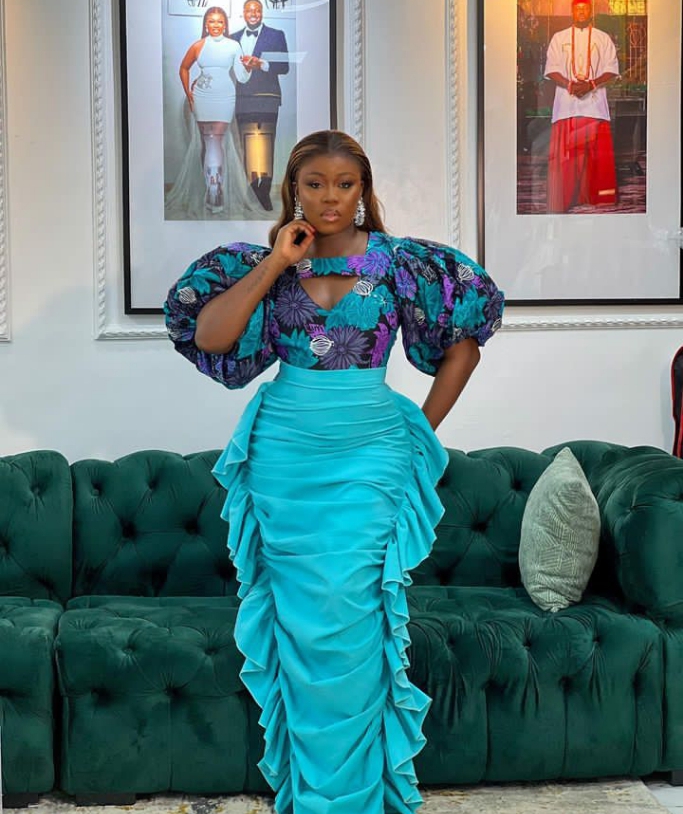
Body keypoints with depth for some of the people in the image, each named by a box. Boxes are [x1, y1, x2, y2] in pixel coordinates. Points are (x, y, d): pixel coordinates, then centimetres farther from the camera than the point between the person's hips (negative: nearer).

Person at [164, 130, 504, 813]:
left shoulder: (399, 263, 1)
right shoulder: (266, 261, 5)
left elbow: (464, 343, 7)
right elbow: (209, 336, -9)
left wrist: (423, 428, 5)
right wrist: (277, 263, -10)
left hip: (368, 459, -2)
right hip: (285, 459, 2)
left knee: (350, 622, -5)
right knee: (299, 624, 6)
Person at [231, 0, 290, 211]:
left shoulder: (276, 35, 10)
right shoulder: (234, 39, 21)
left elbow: (284, 67, 1)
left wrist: (261, 64, -13)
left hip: (266, 98, -3)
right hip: (242, 98, 3)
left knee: (264, 144, -13)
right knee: (247, 145, -3)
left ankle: (265, 192, -14)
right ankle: (255, 193, -1)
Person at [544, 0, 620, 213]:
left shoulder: (603, 39, 9)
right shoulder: (559, 38, 10)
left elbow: (612, 70, 5)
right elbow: (551, 69, 5)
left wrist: (591, 84, -13)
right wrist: (569, 84, -13)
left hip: (595, 102, 0)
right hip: (566, 103, 0)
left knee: (599, 153, -4)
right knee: (565, 154, -4)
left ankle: (600, 200, 0)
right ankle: (564, 199, -1)